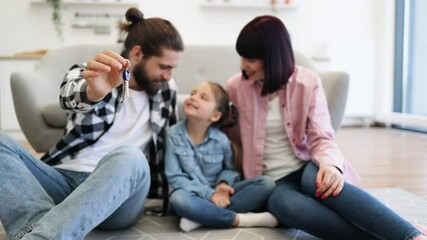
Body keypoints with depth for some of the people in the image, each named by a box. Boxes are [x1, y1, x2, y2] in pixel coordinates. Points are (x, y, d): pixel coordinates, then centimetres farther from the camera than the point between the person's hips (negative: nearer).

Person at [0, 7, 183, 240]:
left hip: (117, 194, 0)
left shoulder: (166, 89, 14)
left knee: (128, 157, -36)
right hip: (64, 179, 0)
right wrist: (92, 92, -43)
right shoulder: (90, 74, 4)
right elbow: (70, 95, -20)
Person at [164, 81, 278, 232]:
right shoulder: (174, 134, -10)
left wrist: (223, 183, -14)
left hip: (218, 193, 3)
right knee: (178, 199, -39)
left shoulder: (221, 140, -6)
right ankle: (239, 219, -26)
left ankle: (201, 217, -29)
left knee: (267, 184, -17)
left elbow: (230, 169, 11)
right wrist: (208, 193, -21)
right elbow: (174, 176, -11)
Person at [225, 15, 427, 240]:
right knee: (288, 205, -38)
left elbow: (321, 138, -8)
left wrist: (330, 165, -30)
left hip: (307, 169, 0)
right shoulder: (236, 87, 1)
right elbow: (230, 136, 13)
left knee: (316, 178, -39)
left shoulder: (307, 82, -2)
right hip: (273, 183, 1)